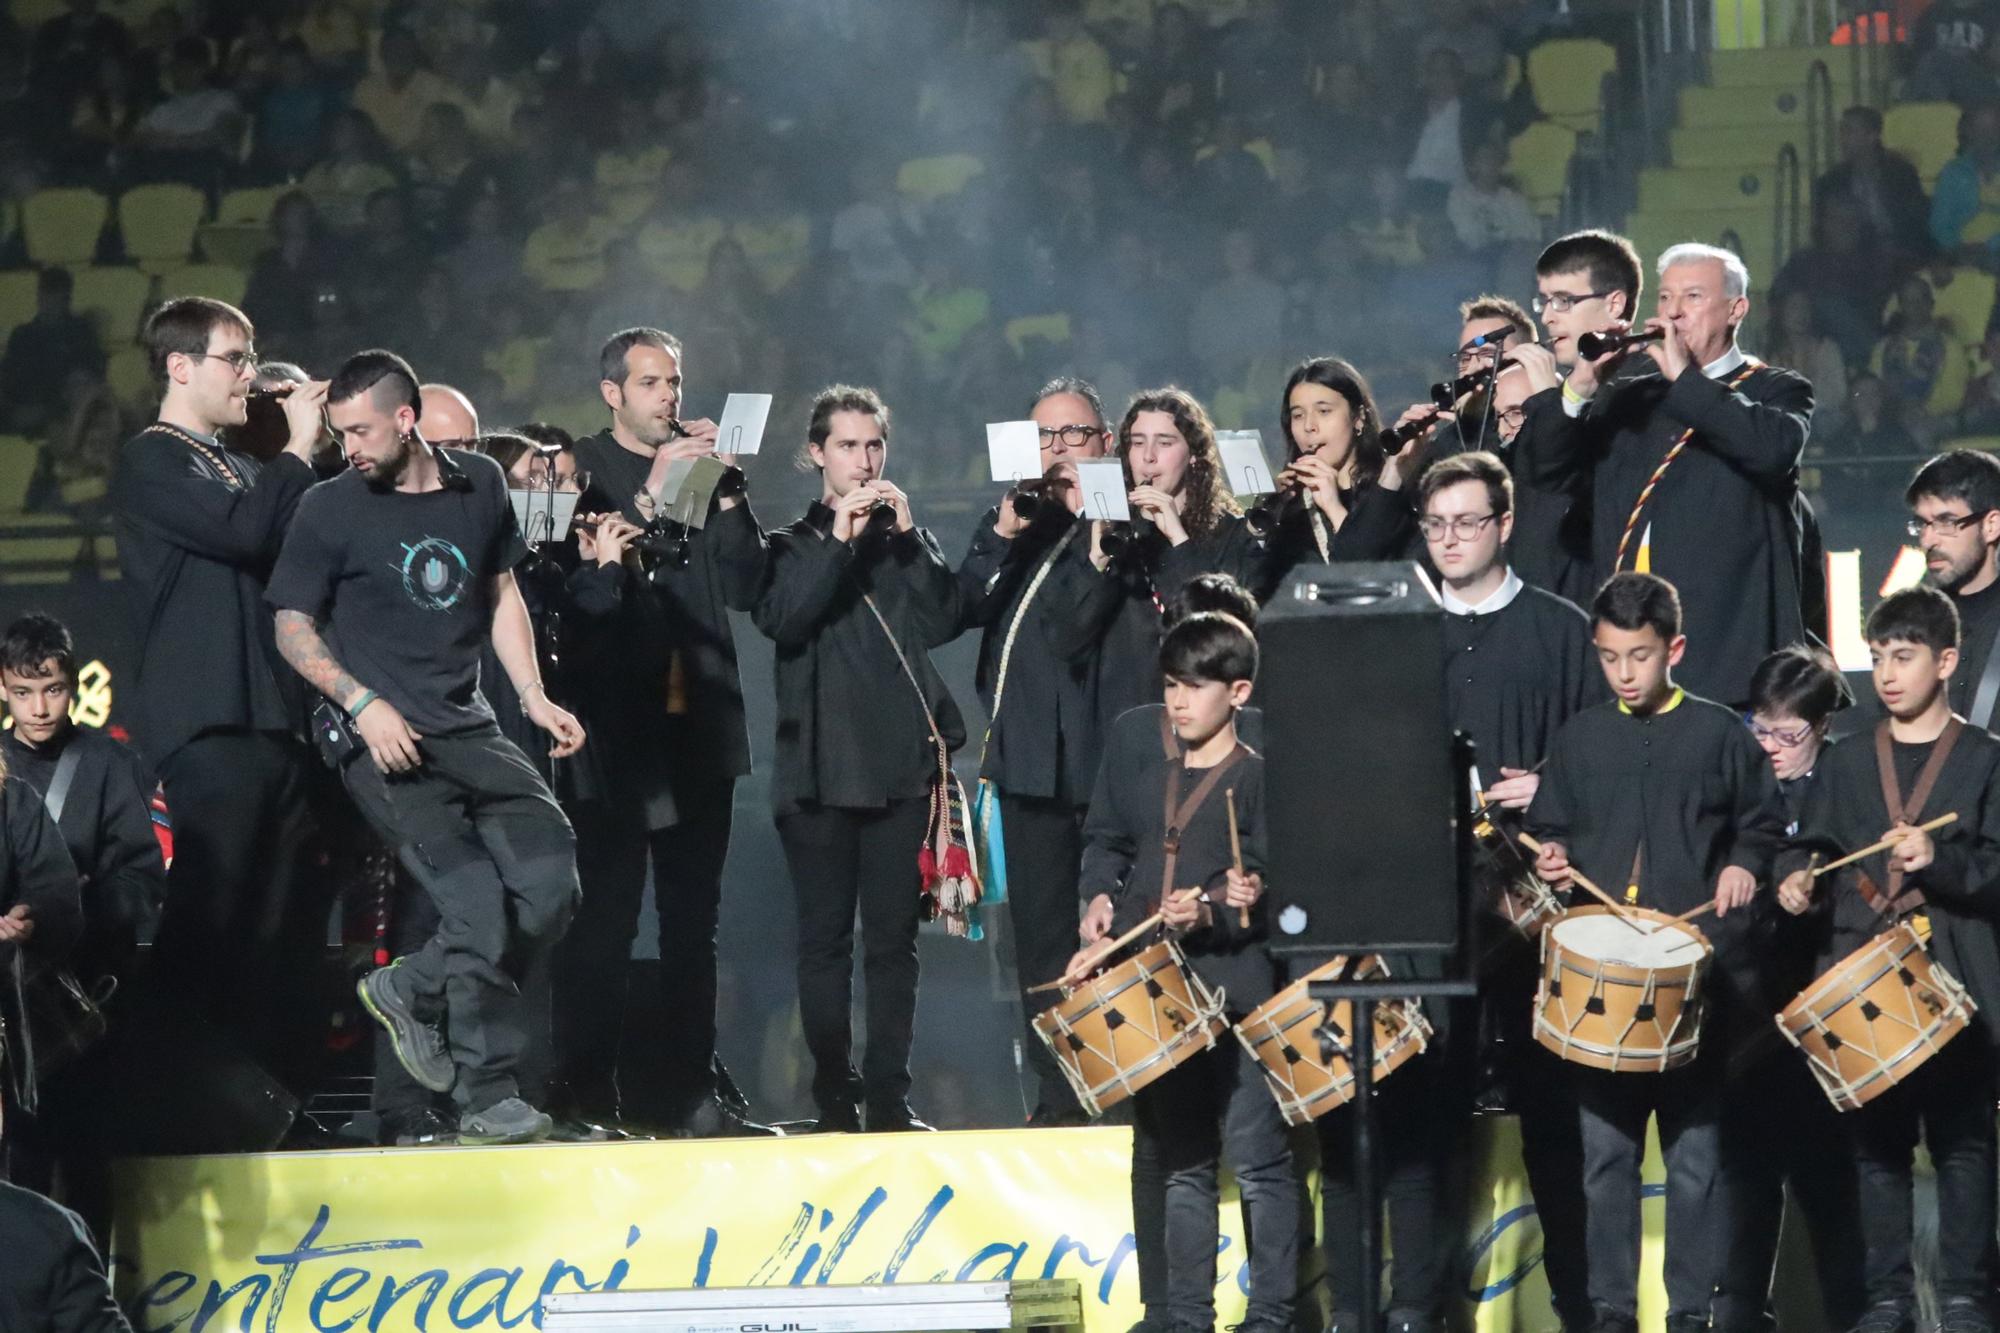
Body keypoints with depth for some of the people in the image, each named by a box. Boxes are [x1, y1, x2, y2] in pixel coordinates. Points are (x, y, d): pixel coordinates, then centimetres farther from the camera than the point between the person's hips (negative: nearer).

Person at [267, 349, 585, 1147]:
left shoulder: (480, 487, 9)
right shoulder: (331, 511, -2)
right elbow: (293, 628, 0)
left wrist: (535, 699, 9)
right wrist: (363, 703, -13)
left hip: (466, 728, 5)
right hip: (384, 741, -5)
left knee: (551, 885, -6)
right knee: (480, 902, -16)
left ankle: (411, 991, 15)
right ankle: (487, 1101, -6)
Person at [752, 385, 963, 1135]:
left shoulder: (907, 539, 14)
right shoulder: (792, 544, 9)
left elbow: (946, 621, -1)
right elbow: (781, 621, -11)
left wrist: (908, 537, -8)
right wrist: (838, 539, -15)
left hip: (903, 762, 1)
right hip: (821, 764, -1)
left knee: (894, 938, 1)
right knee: (825, 939, -1)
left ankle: (889, 1095, 3)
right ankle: (834, 1100, 1)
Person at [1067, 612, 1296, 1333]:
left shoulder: (1264, 772, -9)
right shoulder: (1133, 737, 5)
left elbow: (1271, 897, -10)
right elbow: (1106, 837, 15)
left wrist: (1211, 916, -27)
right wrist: (1101, 898, -2)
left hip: (1234, 984, -5)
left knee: (1258, 1160, -3)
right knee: (1179, 1161, 13)